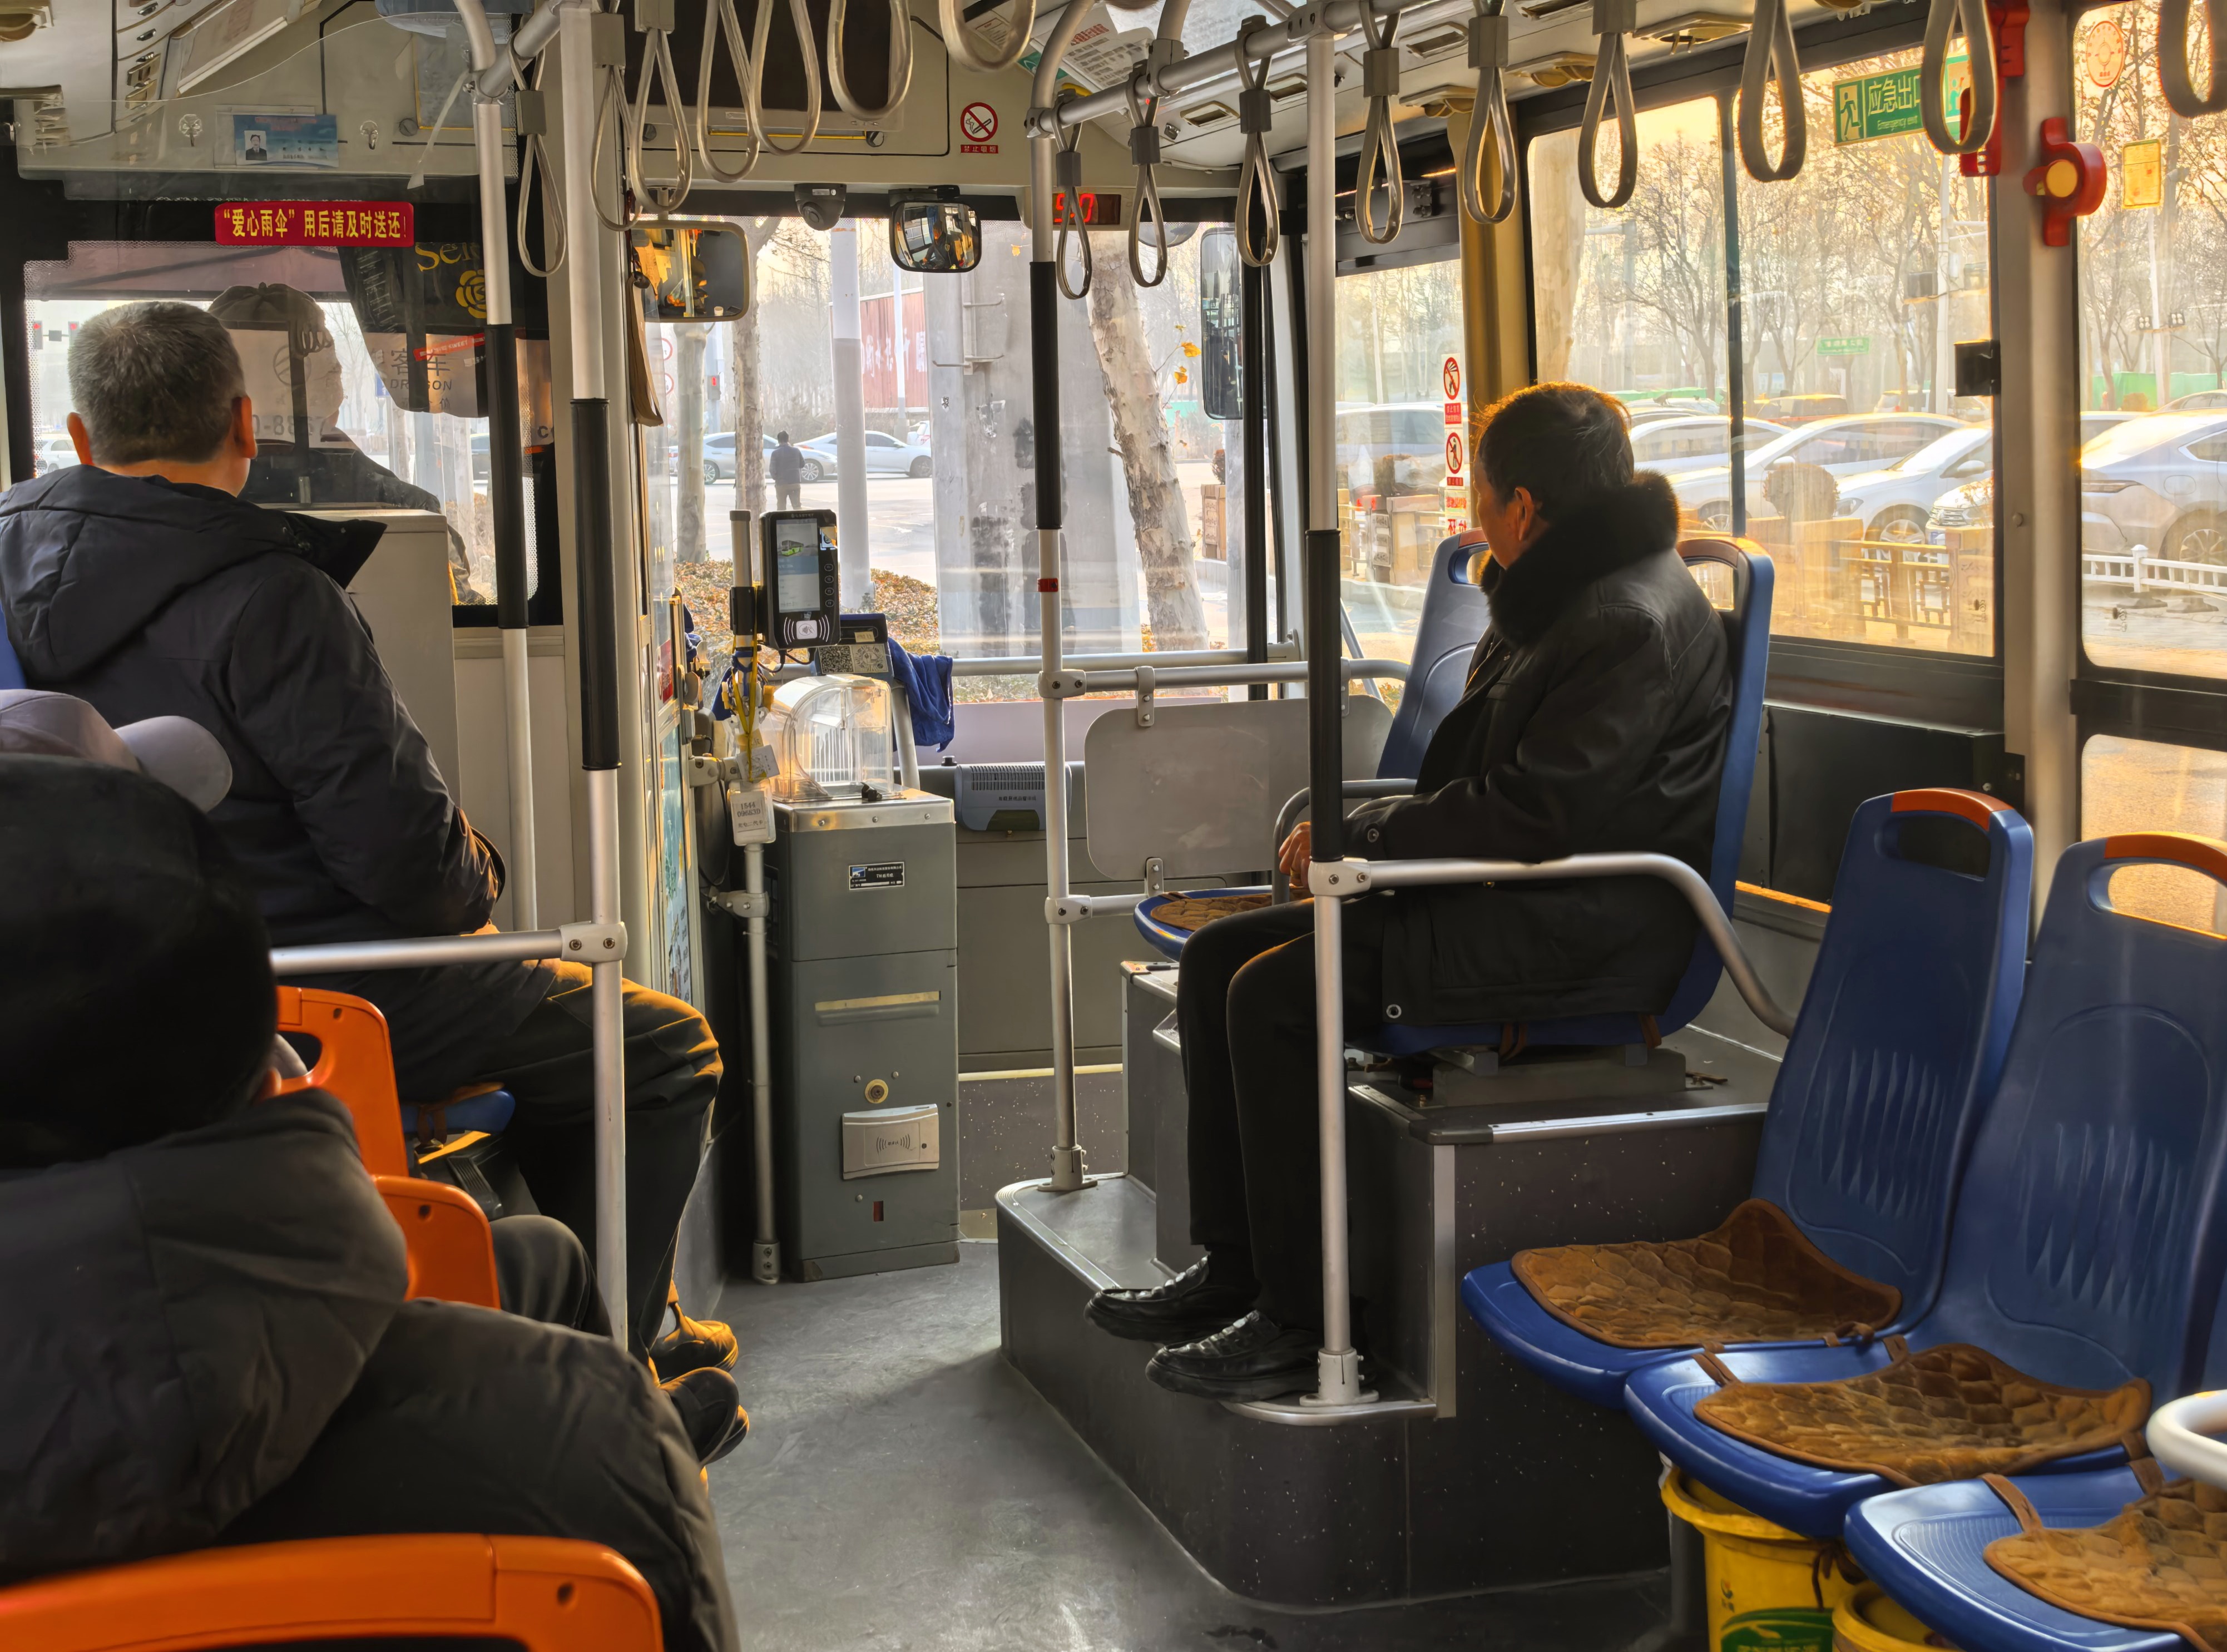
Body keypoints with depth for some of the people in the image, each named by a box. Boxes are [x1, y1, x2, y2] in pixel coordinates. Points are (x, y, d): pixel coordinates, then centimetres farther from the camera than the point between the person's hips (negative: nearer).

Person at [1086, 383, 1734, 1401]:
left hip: (1584, 936, -11)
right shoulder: (1544, 600, 18)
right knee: (1220, 960, 3)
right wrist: (1357, 834, 4)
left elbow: (1537, 815, -24)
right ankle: (1232, 1270, 8)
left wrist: (1362, 835, -16)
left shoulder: (1635, 621, -17)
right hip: (1501, 905, 11)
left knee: (1280, 993, -22)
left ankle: (1304, 1321, -15)